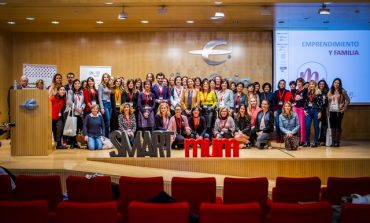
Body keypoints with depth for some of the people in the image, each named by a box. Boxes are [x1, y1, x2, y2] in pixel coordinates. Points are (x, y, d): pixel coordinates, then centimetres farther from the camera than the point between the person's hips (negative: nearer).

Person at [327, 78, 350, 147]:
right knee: (332, 126, 4)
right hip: (331, 111, 4)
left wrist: (344, 108, -7)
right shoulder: (330, 91, 11)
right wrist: (328, 111, 6)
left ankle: (337, 142, 0)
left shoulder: (342, 91, -1)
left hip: (339, 112, -4)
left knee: (338, 126, -4)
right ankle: (333, 142, 10)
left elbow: (348, 100, -1)